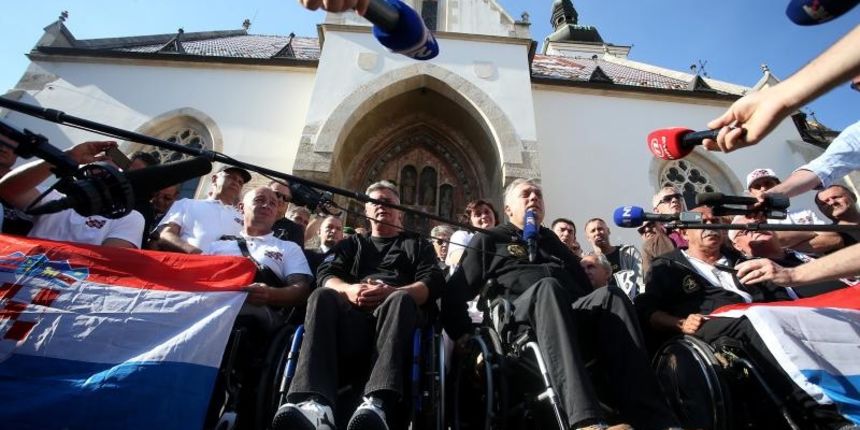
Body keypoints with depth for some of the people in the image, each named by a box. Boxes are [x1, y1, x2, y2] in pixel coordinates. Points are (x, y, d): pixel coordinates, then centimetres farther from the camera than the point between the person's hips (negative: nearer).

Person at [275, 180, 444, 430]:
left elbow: (432, 284, 5)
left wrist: (391, 292, -15)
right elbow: (325, 274, 11)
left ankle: (377, 403, -53)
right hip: (352, 313, 2)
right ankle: (315, 402, -48)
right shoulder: (352, 244, 30)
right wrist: (348, 289, -14)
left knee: (401, 299, -35)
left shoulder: (417, 245, 25)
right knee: (323, 297, -29)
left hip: (394, 311, -1)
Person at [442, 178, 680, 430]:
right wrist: (465, 336, -4)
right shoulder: (488, 241, 18)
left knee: (609, 295, -26)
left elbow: (584, 285, 23)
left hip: (574, 319, 4)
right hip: (520, 321, -4)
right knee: (547, 287, -35)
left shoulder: (550, 239, 31)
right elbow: (453, 293, 8)